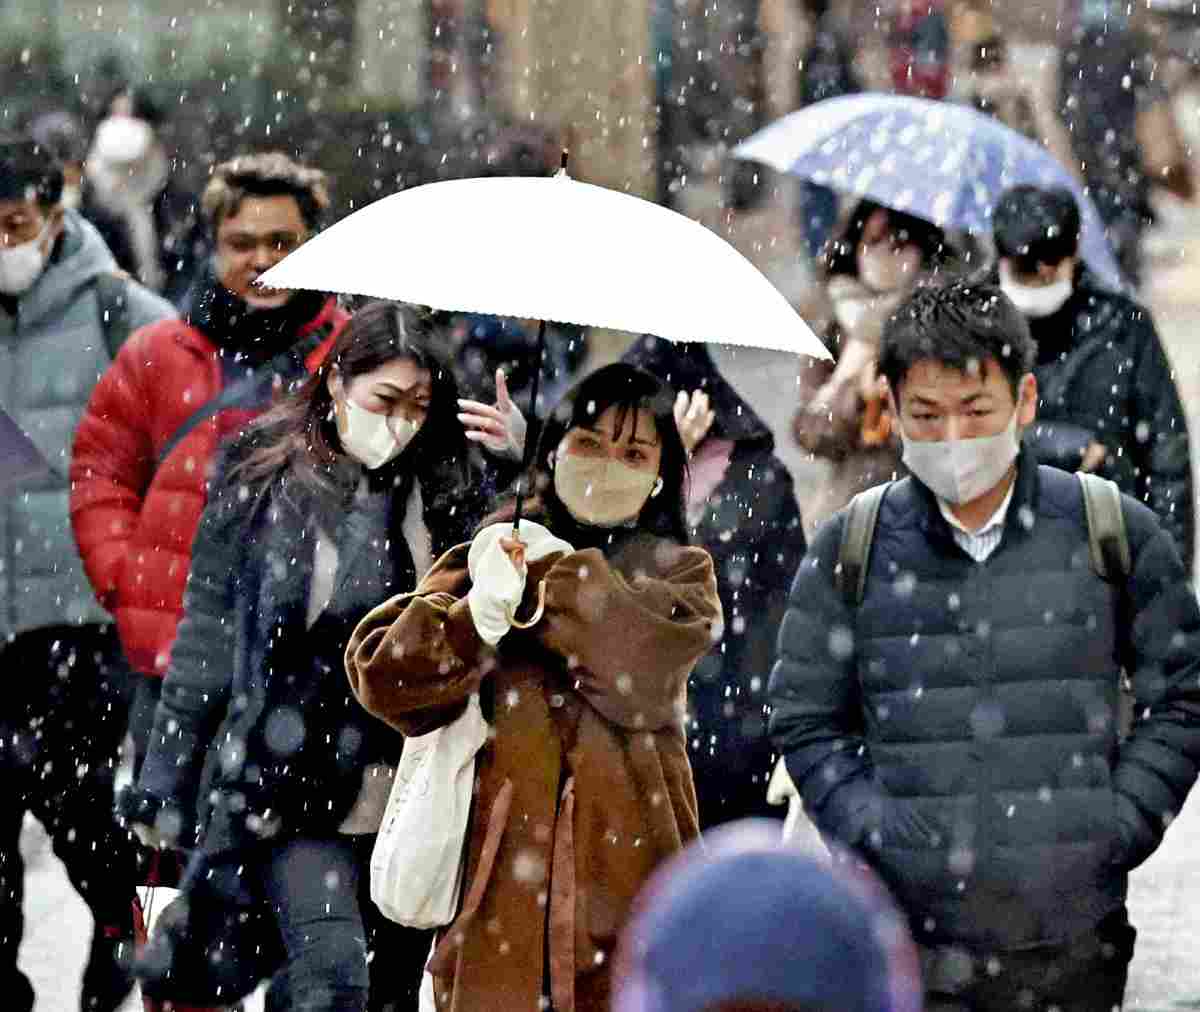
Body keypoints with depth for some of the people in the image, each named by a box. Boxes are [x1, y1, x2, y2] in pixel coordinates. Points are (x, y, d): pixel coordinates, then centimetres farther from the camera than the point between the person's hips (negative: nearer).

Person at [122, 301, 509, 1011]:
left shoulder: (450, 493, 6)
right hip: (296, 789, -3)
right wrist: (165, 788, 0)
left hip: (412, 790, 4)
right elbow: (206, 635, 1)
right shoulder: (263, 482, 0)